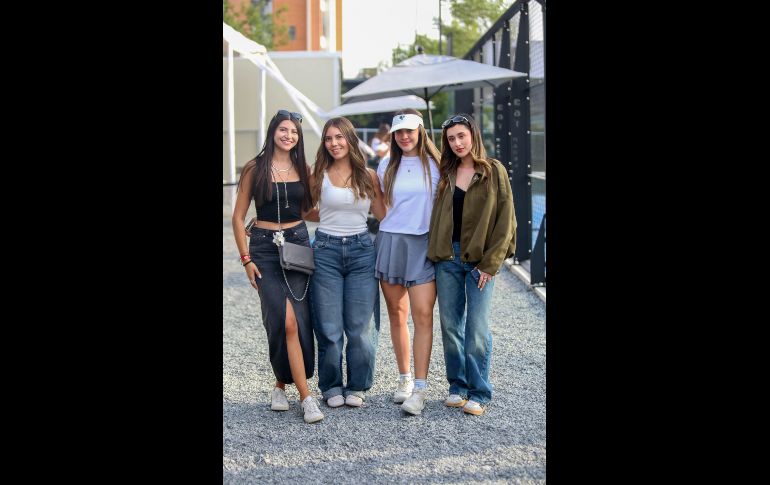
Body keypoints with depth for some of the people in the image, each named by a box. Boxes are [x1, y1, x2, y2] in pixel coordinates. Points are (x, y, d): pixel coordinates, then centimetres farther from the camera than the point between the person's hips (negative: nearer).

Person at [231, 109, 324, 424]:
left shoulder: (303, 170, 8)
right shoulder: (254, 169, -1)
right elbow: (238, 217, 1)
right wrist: (246, 259, -3)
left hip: (298, 244, 3)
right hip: (264, 248, -3)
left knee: (298, 322, -3)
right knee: (286, 322, -14)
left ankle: (281, 386, 19)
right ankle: (306, 397, -10)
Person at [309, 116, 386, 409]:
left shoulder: (368, 176, 5)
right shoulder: (319, 175, 3)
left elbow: (382, 215, 12)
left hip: (361, 250, 0)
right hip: (326, 250, 0)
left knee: (360, 325, 2)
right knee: (329, 327, 2)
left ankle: (357, 387, 15)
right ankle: (332, 387, 16)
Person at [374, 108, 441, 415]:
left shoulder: (434, 164, 1)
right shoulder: (386, 167, 10)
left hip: (423, 244, -3)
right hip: (390, 241, 3)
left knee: (423, 314, -11)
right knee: (396, 313, 7)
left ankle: (420, 388, -11)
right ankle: (404, 378, 20)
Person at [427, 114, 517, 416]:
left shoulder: (494, 171, -1)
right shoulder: (446, 173, 10)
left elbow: (505, 219, -5)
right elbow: (437, 216, 12)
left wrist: (490, 263, -10)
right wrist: (436, 253, -1)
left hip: (479, 260, -4)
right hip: (447, 258, 4)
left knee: (477, 329, -4)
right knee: (450, 325, 6)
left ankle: (479, 393, 5)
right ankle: (457, 387, 18)